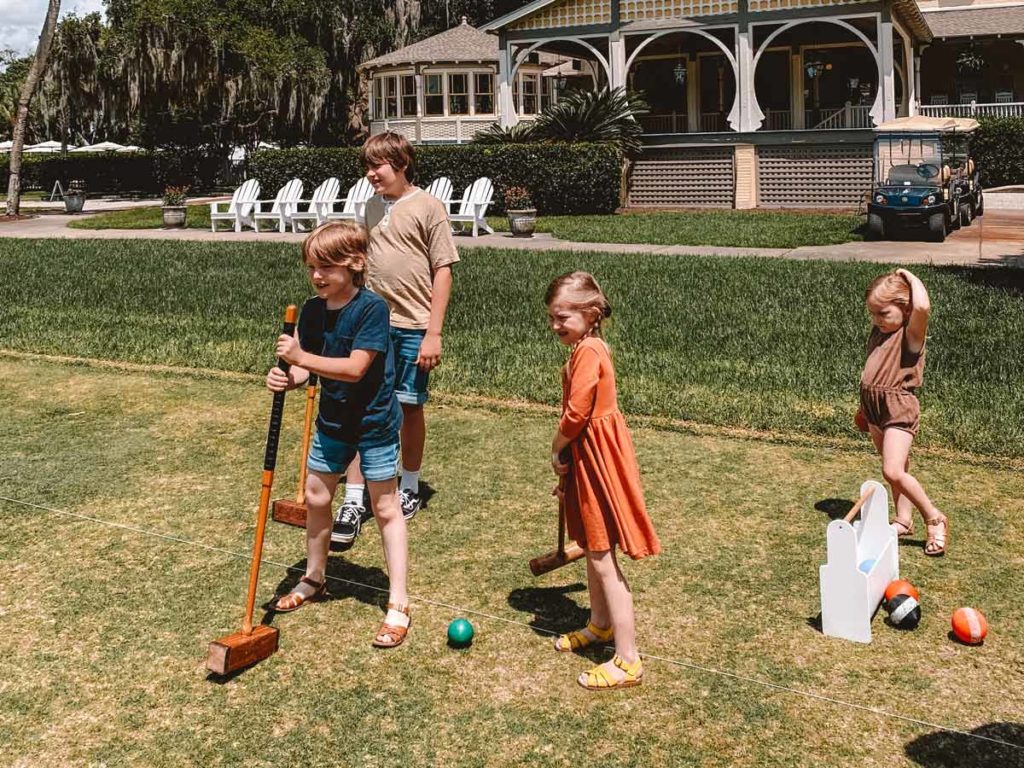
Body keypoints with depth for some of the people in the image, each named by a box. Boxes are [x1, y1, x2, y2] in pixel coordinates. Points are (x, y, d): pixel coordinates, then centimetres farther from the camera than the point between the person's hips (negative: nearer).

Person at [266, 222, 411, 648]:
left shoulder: (371, 308, -21)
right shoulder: (313, 310, -1)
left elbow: (354, 368, -28)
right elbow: (309, 365, 1)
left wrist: (301, 357, -33)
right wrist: (288, 377, -21)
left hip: (373, 422, -7)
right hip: (333, 420, 7)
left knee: (385, 507, 1)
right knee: (316, 496, 15)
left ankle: (398, 604, 8)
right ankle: (314, 579, 37)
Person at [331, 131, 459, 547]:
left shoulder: (428, 207, -7)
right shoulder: (372, 206, 10)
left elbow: (442, 271, -8)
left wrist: (434, 333, -12)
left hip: (413, 326, -4)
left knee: (409, 406, 9)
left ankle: (409, 488, 28)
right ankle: (353, 501, 3)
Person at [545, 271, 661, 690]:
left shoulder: (588, 351, -19)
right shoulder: (585, 349, 13)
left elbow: (575, 414, -24)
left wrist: (557, 450, -7)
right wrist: (565, 461, 15)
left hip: (598, 457, -10)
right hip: (586, 457, 10)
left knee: (602, 559, -7)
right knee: (594, 548, 23)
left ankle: (627, 661, -3)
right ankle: (600, 624, 42)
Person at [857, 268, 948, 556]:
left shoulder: (910, 333, -14)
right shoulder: (878, 332, 9)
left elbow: (923, 307, -37)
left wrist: (911, 278, -20)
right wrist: (864, 407, 26)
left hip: (899, 408, -8)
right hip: (875, 407, 8)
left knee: (893, 472, -16)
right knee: (895, 469, 16)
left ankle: (935, 519, 0)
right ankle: (904, 520, 28)